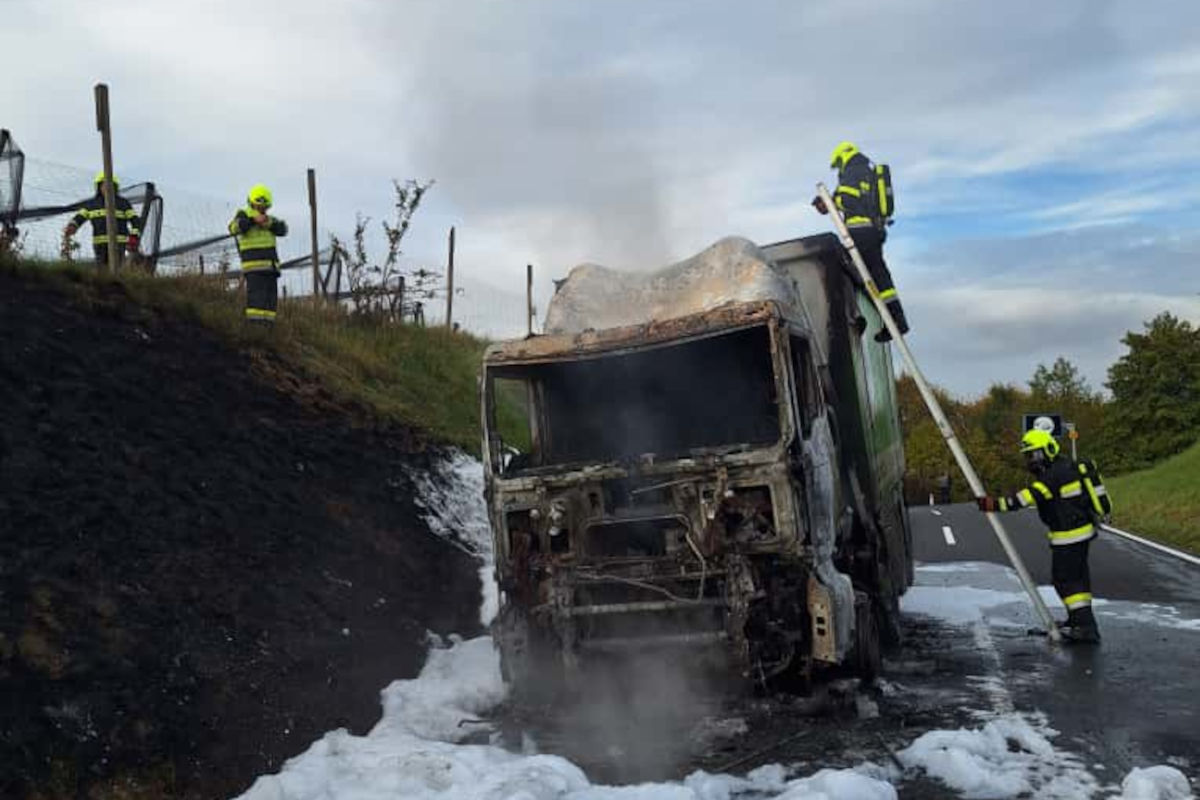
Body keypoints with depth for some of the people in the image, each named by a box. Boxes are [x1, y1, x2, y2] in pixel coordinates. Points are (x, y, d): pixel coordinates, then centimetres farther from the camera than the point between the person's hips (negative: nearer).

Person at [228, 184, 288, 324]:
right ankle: (254, 323, -16)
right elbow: (234, 227, -16)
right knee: (256, 295, -14)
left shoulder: (269, 218, 22)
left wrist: (270, 223, -13)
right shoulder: (243, 214, 5)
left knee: (271, 296, 4)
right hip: (253, 264, -6)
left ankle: (268, 323, 7)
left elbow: (283, 229, 4)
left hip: (270, 264, 6)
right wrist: (253, 220, -26)